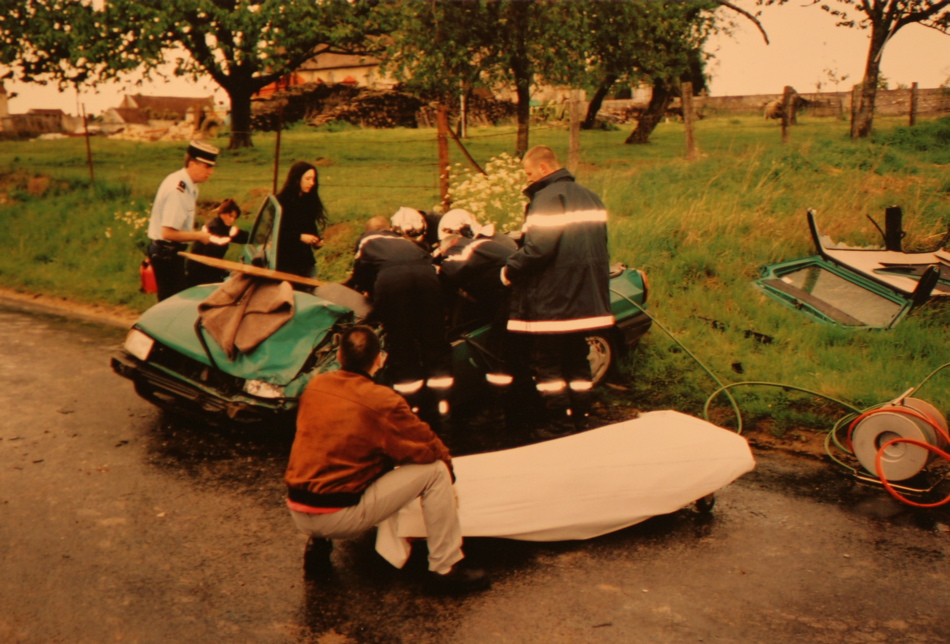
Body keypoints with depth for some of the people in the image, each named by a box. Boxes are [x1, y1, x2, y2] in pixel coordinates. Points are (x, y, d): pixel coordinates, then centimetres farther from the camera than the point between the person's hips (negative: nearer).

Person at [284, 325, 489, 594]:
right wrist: (447, 461, 17)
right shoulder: (382, 401, -14)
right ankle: (445, 569, 5)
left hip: (297, 514, 7)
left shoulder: (315, 386, 5)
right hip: (339, 518, -6)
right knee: (436, 471, -1)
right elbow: (430, 449, -6)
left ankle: (318, 544, 23)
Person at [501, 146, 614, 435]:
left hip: (551, 302, -9)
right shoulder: (590, 198, 14)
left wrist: (508, 272, -11)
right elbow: (598, 246, 18)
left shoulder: (547, 199, -14)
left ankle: (558, 424, 2)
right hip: (586, 299, 9)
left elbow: (537, 249, -24)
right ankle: (581, 420, 20)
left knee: (546, 363, 1)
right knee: (578, 360, 15)